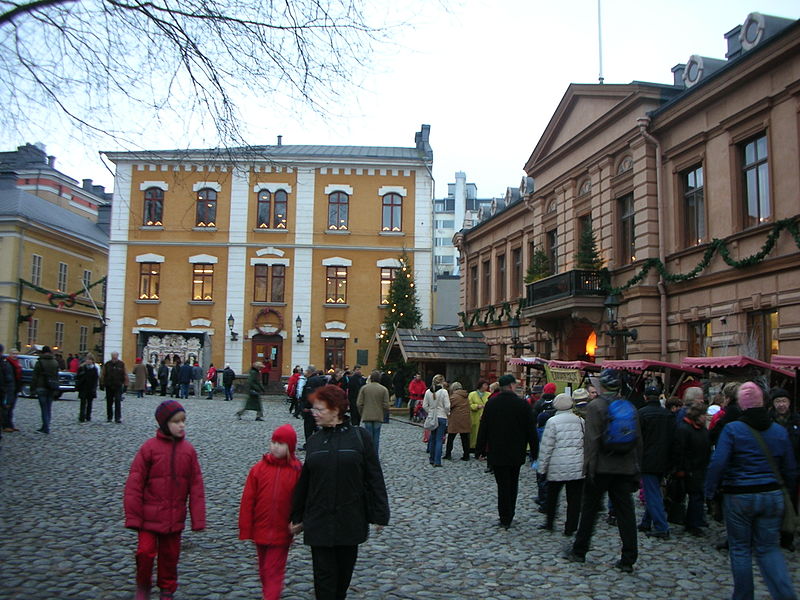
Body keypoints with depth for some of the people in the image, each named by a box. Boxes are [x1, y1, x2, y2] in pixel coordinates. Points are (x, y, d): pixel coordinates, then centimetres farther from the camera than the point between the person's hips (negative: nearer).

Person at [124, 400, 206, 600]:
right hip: (150, 515, -2)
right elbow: (134, 483, -7)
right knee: (145, 551, -4)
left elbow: (196, 486, 2)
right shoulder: (149, 447, -10)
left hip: (175, 517, 3)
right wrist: (133, 516, -9)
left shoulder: (188, 450, -1)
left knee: (170, 554, 13)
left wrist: (198, 518, -1)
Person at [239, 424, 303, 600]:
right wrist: (245, 530, -2)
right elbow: (247, 500, -1)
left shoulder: (297, 471, -8)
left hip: (281, 533, -3)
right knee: (264, 569, 19)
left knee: (274, 571, 0)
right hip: (260, 531, 3)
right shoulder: (259, 468, -4)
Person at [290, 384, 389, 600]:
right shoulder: (314, 441, 4)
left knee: (345, 570, 14)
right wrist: (298, 517, 13)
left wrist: (379, 514, -6)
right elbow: (304, 482, 10)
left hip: (351, 519, -1)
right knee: (324, 574, 1)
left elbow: (374, 477, -4)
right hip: (319, 521, 2)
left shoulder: (359, 437, -6)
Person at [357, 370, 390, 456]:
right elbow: (386, 405, -5)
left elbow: (359, 403, -3)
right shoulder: (384, 389, -3)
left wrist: (361, 413, 12)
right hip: (378, 417, 0)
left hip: (367, 416, 0)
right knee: (376, 438, 9)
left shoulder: (364, 388, -2)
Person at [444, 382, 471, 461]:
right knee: (465, 439, 8)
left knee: (450, 438, 5)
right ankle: (466, 455, 9)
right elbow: (468, 408, 14)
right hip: (465, 421, 6)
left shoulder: (454, 396, -10)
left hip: (455, 421, -6)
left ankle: (448, 454, 7)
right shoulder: (466, 397, 12)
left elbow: (449, 406, -12)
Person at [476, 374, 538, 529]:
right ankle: (509, 516, 24)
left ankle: (505, 519, 5)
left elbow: (483, 428, 0)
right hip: (516, 453, 1)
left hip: (496, 452, -1)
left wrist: (481, 449, 8)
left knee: (503, 485, 4)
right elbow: (531, 429, -3)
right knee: (513, 484, 16)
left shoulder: (491, 404, -5)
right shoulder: (523, 404, -7)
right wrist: (534, 451, 6)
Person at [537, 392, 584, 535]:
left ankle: (549, 523, 24)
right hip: (578, 467, 2)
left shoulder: (552, 421, -8)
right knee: (574, 498, 8)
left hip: (557, 466, -2)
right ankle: (570, 528, 10)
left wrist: (542, 466, 0)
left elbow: (546, 446, -7)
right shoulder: (580, 421, 3)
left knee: (552, 495, 15)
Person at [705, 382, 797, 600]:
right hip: (772, 497, 4)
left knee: (740, 548, 9)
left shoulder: (732, 429, -12)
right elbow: (790, 469, 8)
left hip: (739, 497, -3)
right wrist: (790, 491, 24)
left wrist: (710, 491, -6)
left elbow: (718, 463, -17)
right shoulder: (779, 431, 1)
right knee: (768, 548, 14)